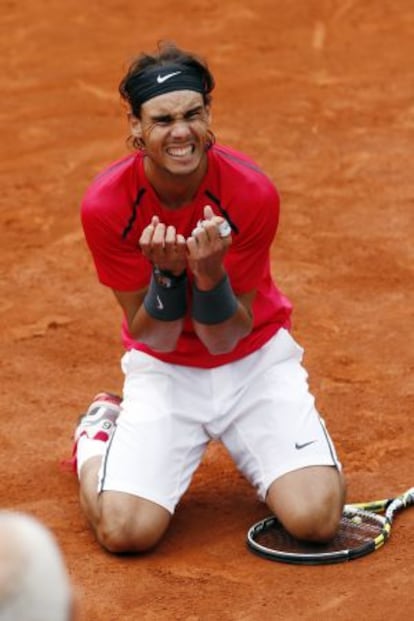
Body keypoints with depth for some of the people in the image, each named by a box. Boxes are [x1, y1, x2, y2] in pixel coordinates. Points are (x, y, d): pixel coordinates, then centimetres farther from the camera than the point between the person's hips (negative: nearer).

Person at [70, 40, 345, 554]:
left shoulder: (252, 192, -21)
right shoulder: (106, 203, -19)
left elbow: (226, 340, -16)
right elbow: (155, 340, -13)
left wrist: (210, 271, -35)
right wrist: (167, 272, -33)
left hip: (255, 361, 0)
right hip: (164, 371, 0)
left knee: (315, 518, -21)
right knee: (124, 530, -20)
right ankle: (100, 432, 15)